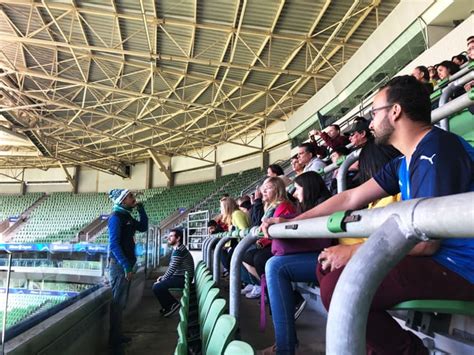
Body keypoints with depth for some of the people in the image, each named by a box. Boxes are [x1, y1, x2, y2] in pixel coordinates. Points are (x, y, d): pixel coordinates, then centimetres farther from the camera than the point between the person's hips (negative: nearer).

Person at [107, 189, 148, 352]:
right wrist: (126, 265, -25)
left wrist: (140, 208, 10)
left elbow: (143, 227, 21)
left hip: (125, 263, 9)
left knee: (121, 302, 17)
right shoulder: (116, 217, -15)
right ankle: (114, 341, 9)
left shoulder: (127, 216, 11)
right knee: (117, 303, -2)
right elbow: (114, 244, -21)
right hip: (119, 265, -9)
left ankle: (117, 335, 30)